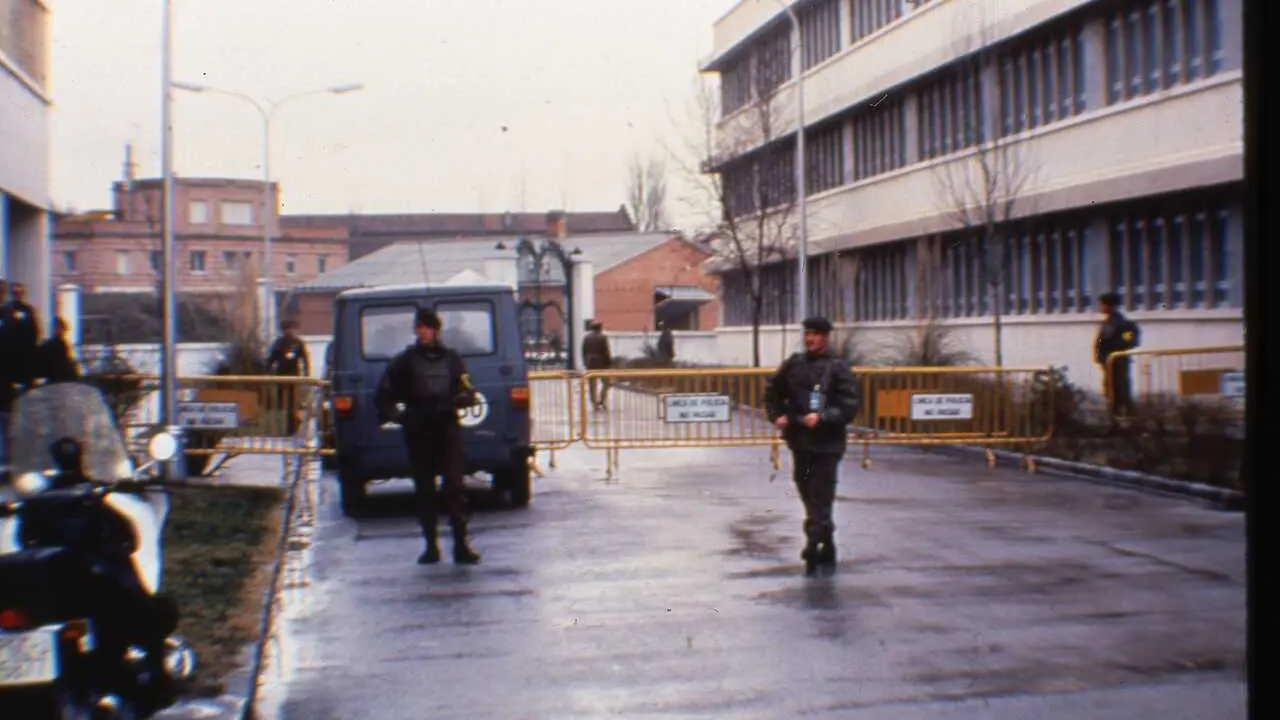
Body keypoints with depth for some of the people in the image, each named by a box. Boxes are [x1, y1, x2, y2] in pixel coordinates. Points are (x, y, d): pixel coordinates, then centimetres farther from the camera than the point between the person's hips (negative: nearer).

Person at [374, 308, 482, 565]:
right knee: (424, 488, 3)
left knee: (454, 485, -6)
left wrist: (451, 402, -13)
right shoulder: (404, 361, 7)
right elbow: (382, 396, 8)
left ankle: (461, 545, -5)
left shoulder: (451, 359, 10)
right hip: (418, 433, 0)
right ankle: (431, 546, 10)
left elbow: (469, 394, 7)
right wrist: (398, 415, -8)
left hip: (447, 429, 0)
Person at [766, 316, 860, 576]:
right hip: (799, 440, 6)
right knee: (807, 494, 14)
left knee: (819, 498, -7)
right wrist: (777, 415, 5)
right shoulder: (794, 364, 7)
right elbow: (773, 391, 20)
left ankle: (813, 546, -7)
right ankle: (827, 549, 29)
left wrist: (822, 417, -23)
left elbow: (849, 408, -12)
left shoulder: (838, 369, -7)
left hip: (827, 444, -6)